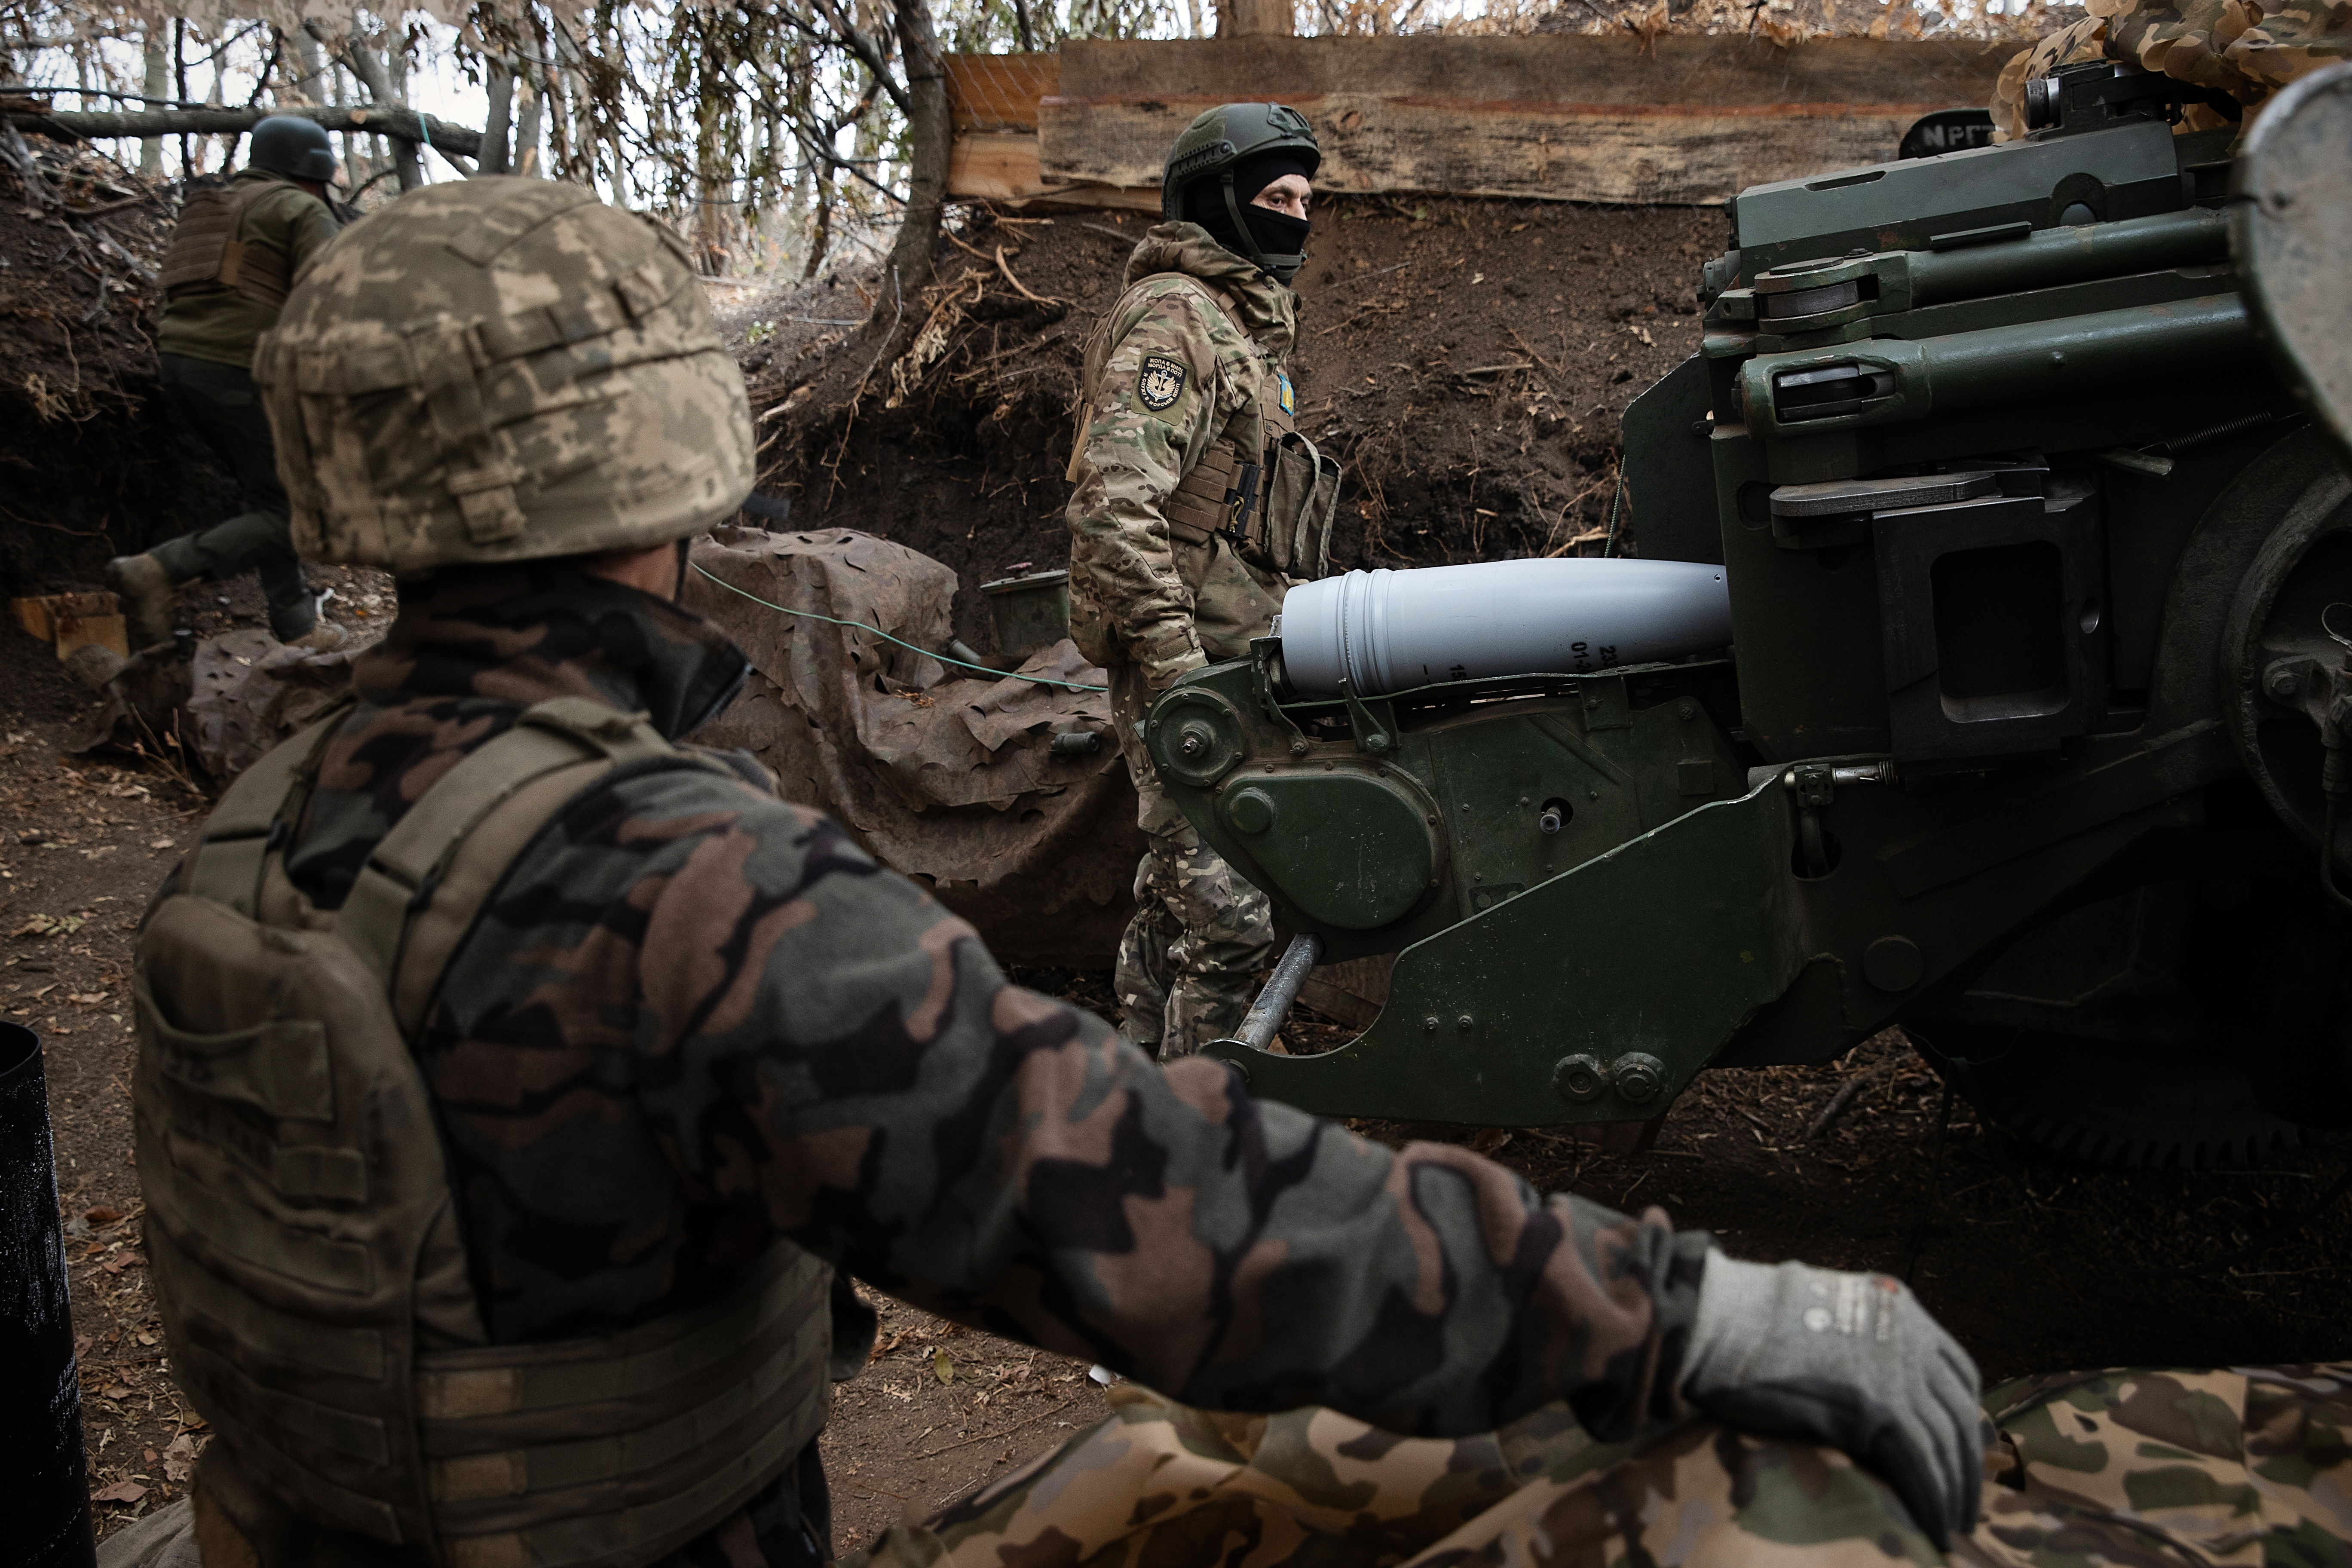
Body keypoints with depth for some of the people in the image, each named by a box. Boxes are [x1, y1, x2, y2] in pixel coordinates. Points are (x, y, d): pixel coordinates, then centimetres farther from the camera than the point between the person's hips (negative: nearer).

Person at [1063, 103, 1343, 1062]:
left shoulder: (1242, 322, 22)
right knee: (1228, 915, -10)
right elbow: (1116, 504, -23)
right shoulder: (1174, 316, -11)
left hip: (1228, 666, 10)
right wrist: (1180, 669, -25)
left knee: (1175, 897, 16)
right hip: (1188, 665, -10)